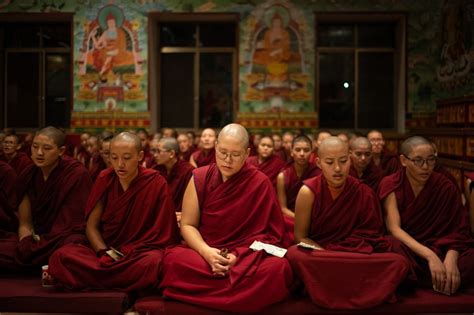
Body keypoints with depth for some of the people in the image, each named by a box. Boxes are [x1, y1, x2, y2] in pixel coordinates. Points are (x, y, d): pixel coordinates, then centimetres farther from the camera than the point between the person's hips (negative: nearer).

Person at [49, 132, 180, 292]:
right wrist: (106, 253, -15)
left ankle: (90, 279, -19)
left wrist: (121, 256, -16)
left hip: (141, 253, -2)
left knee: (152, 262, -39)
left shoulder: (156, 183, -6)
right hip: (105, 251, 3)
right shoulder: (105, 179, 2)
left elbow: (162, 233, -6)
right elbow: (91, 226, 4)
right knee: (61, 256, -25)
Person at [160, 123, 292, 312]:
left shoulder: (260, 183, -3)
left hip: (248, 255, 0)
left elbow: (268, 233, -3)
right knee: (173, 260, -32)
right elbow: (187, 225, 2)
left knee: (278, 268, -33)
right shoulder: (200, 178, 1)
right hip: (203, 253, 1)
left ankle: (206, 296, -20)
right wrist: (206, 251, -17)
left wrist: (239, 255, -19)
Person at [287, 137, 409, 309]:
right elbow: (300, 236, -4)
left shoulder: (364, 193, -5)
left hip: (356, 256, 1)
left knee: (399, 262, -25)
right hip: (318, 254, -1)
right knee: (294, 255, -37)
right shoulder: (308, 191, -10)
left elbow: (370, 235, 1)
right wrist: (330, 256, -20)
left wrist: (338, 254, -18)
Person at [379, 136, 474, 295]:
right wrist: (430, 256, -30)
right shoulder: (391, 185, -6)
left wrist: (451, 258, -27)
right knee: (396, 251, -37)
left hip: (440, 248, 1)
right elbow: (394, 228, -16)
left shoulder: (445, 186, -1)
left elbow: (457, 229, -5)